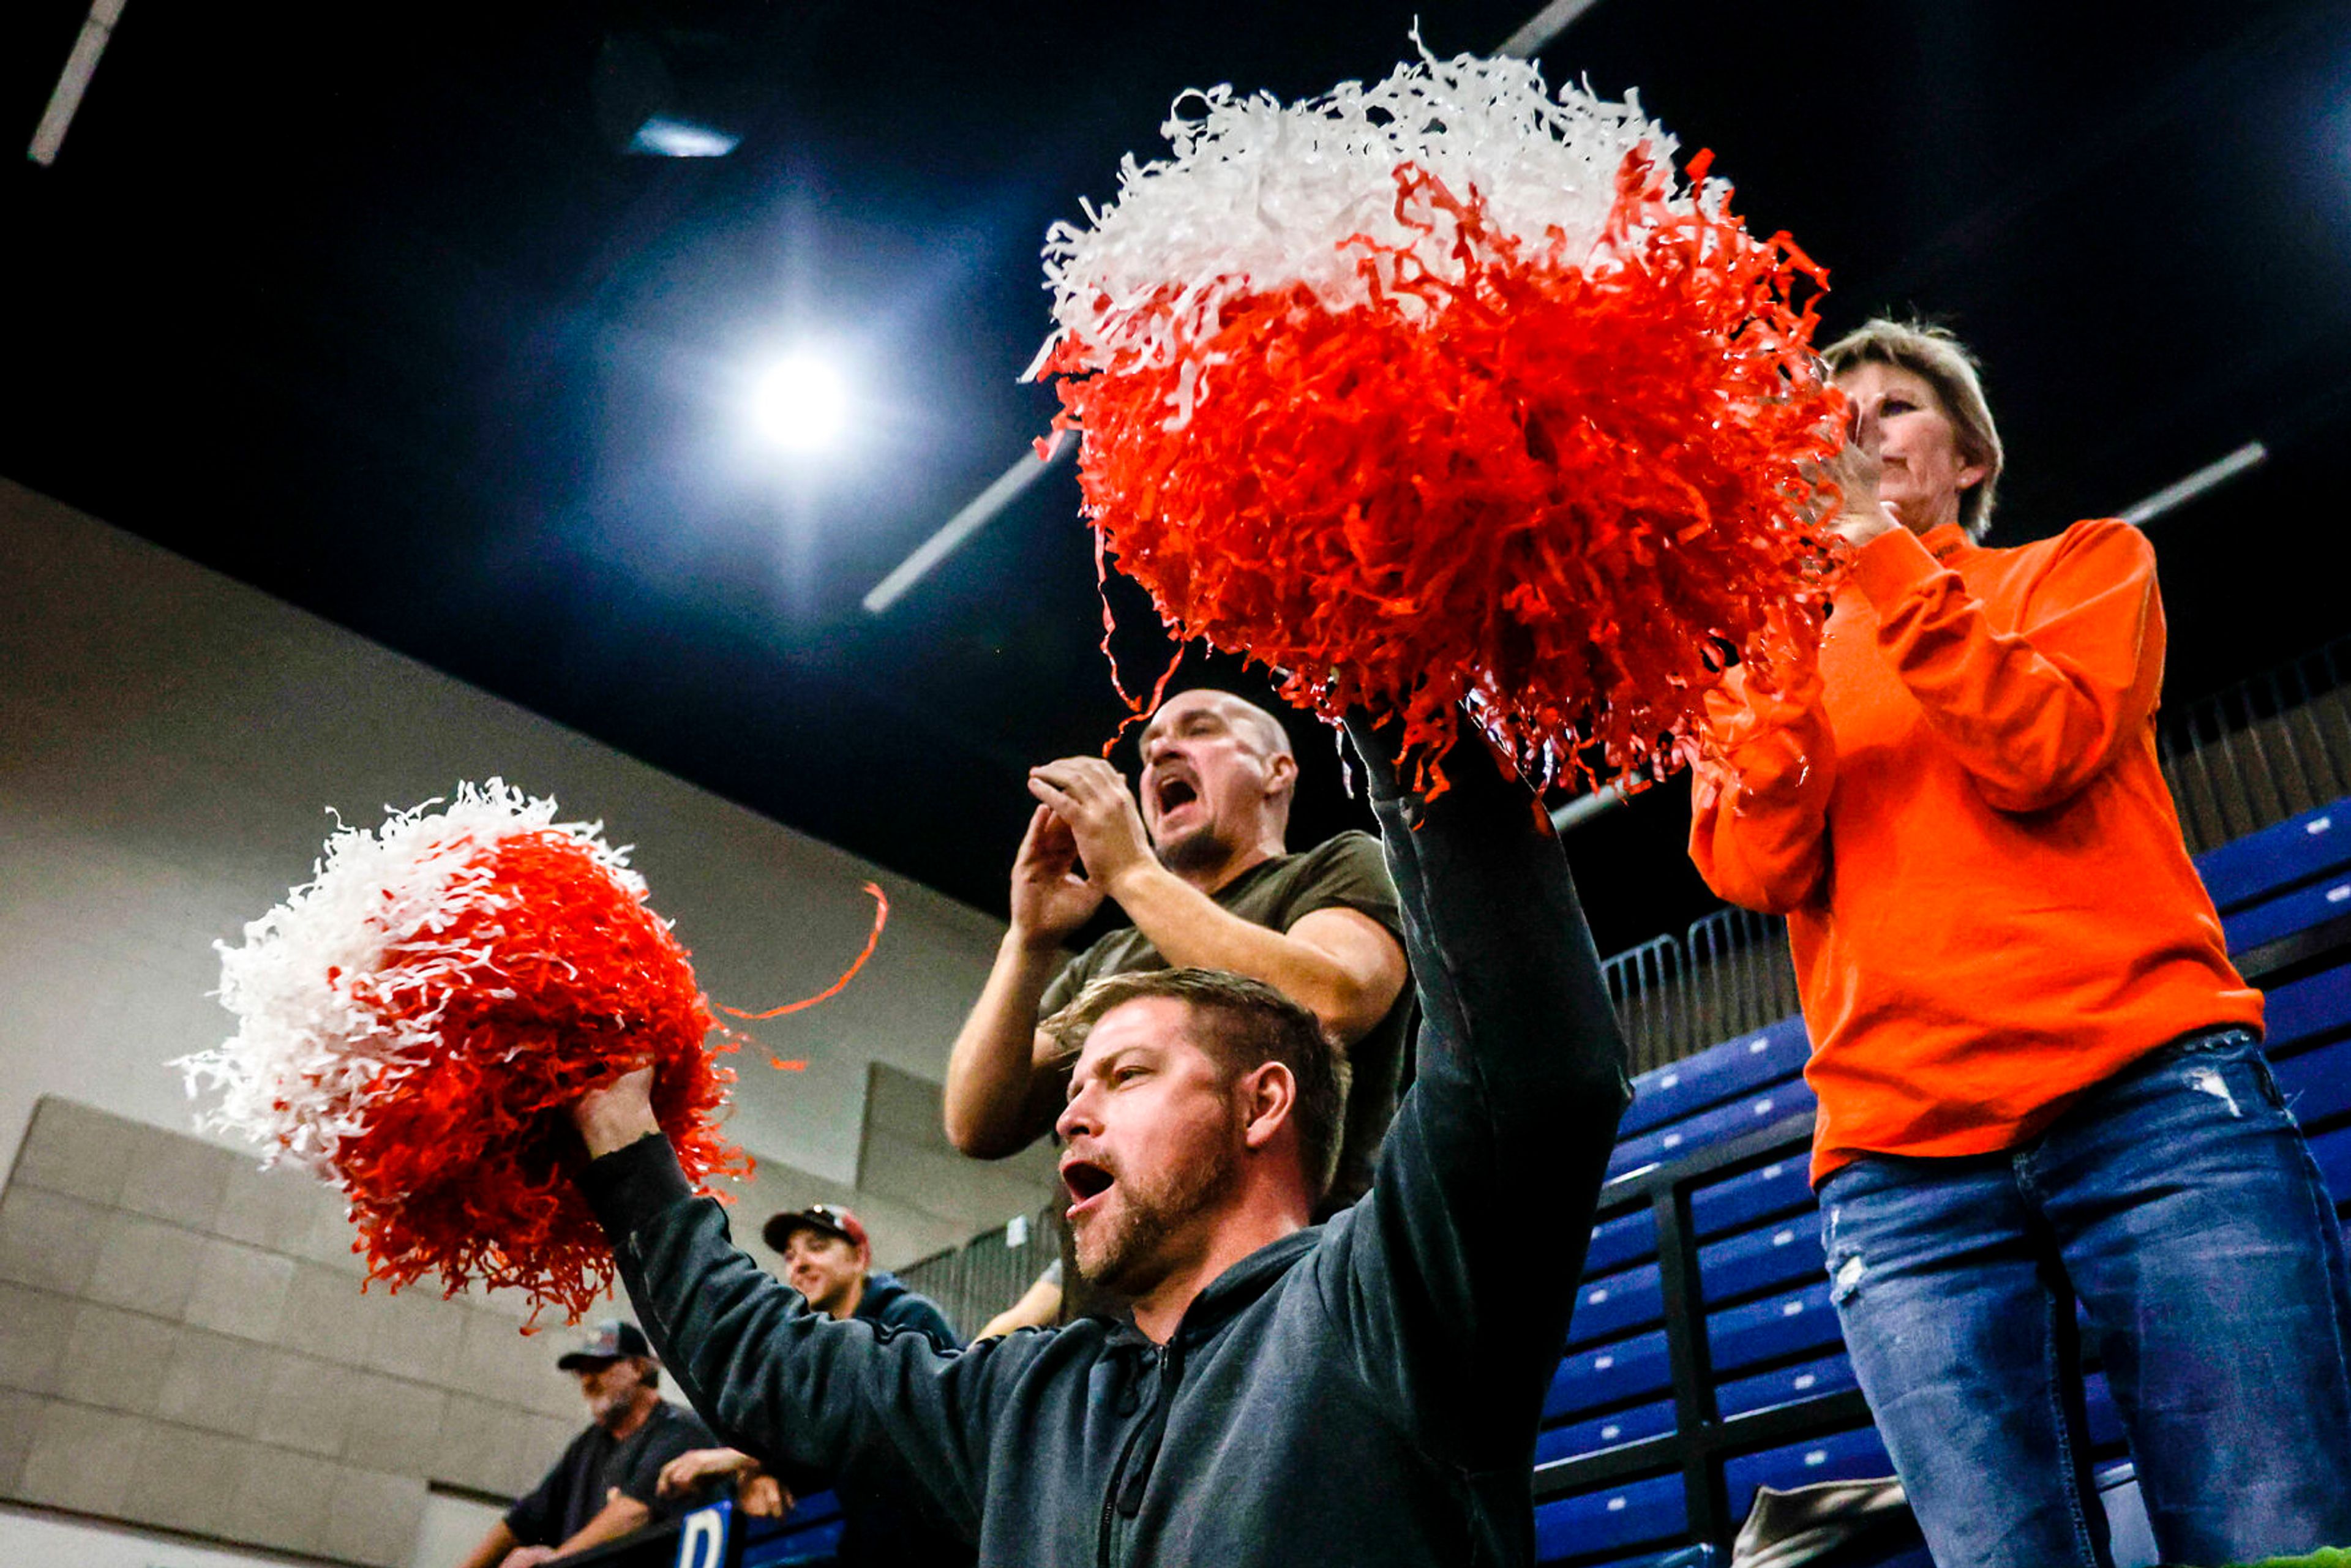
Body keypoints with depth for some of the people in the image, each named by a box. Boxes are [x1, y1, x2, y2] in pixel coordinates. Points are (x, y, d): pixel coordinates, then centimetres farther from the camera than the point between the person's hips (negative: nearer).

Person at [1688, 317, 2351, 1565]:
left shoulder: (2087, 563, 20)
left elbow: (2040, 753, -3)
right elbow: (1761, 871, 2)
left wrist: (1881, 557, -6)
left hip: (2153, 1097, -1)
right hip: (1903, 1164, 1)